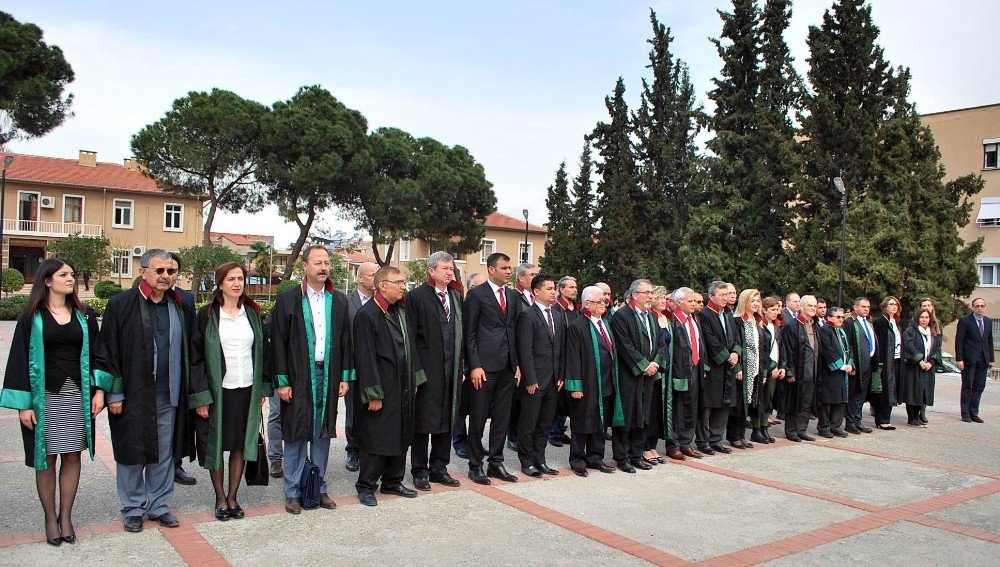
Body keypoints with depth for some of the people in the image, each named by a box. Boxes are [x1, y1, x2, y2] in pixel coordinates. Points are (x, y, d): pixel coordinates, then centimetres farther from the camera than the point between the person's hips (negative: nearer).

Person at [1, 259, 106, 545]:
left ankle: (65, 516, 16)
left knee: (72, 456, 5)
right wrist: (23, 404, -8)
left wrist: (99, 389, -2)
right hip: (44, 395, -2)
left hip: (77, 394, 2)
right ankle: (50, 518, 17)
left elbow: (95, 354, 9)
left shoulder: (84, 317, 7)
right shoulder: (31, 318, -1)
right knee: (45, 458, 4)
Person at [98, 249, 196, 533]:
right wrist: (114, 393, -9)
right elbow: (108, 352, -5)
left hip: (168, 396, 3)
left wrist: (190, 392, 8)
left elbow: (189, 351, 11)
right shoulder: (121, 305, -6)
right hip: (133, 395, -3)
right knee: (131, 453, 9)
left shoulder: (180, 306, 5)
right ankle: (133, 509, 24)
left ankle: (158, 504, 27)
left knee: (163, 454, 12)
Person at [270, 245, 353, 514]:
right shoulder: (287, 299, -3)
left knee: (322, 434, 11)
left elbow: (346, 341, 9)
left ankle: (319, 488, 23)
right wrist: (281, 381, -9)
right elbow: (278, 342, -4)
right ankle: (293, 492, 17)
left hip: (328, 376, 3)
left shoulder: (339, 301, 7)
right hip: (298, 378, -3)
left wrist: (345, 377, 4)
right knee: (295, 435, 4)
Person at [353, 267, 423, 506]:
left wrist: (415, 380, 12)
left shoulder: (401, 312, 9)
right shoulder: (366, 314, -15)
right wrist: (373, 394, -19)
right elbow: (365, 357, -18)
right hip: (381, 390, -8)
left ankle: (392, 481, 29)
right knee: (375, 440, 1)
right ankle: (366, 486, 16)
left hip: (403, 388, 8)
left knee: (400, 437, 15)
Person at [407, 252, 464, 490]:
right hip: (427, 370, -6)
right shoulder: (417, 296, -6)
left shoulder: (455, 296, 13)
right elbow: (411, 336, -9)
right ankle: (420, 471, 15)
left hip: (451, 370, 6)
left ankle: (439, 468, 24)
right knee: (423, 421, 3)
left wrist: (461, 367, 11)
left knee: (446, 420, 12)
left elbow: (460, 334, 14)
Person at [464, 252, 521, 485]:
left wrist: (517, 363, 8)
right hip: (485, 365, -5)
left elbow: (516, 331, 14)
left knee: (502, 418, 11)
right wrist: (474, 365, -12)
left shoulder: (514, 296, 13)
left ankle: (496, 463, 22)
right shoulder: (476, 295, -4)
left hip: (508, 367, 6)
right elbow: (469, 334, -6)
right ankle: (475, 466, 14)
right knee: (478, 419, 3)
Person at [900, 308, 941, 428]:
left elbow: (937, 349, 8)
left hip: (929, 368, 5)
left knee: (924, 392, 6)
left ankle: (917, 417, 14)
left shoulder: (935, 333, 14)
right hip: (913, 367, -5)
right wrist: (920, 361, -20)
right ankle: (911, 419, 1)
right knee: (913, 392, -4)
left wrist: (931, 362, -8)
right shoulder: (910, 331, -3)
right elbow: (909, 347, -15)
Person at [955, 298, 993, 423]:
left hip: (983, 360, 5)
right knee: (967, 386, 1)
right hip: (969, 359, -5)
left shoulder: (988, 321, 11)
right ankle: (965, 413, 8)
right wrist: (959, 359, -13)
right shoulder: (965, 321, -6)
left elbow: (990, 341, 16)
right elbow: (958, 341, -8)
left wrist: (991, 359, 11)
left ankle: (973, 413, 13)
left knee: (979, 387, 6)